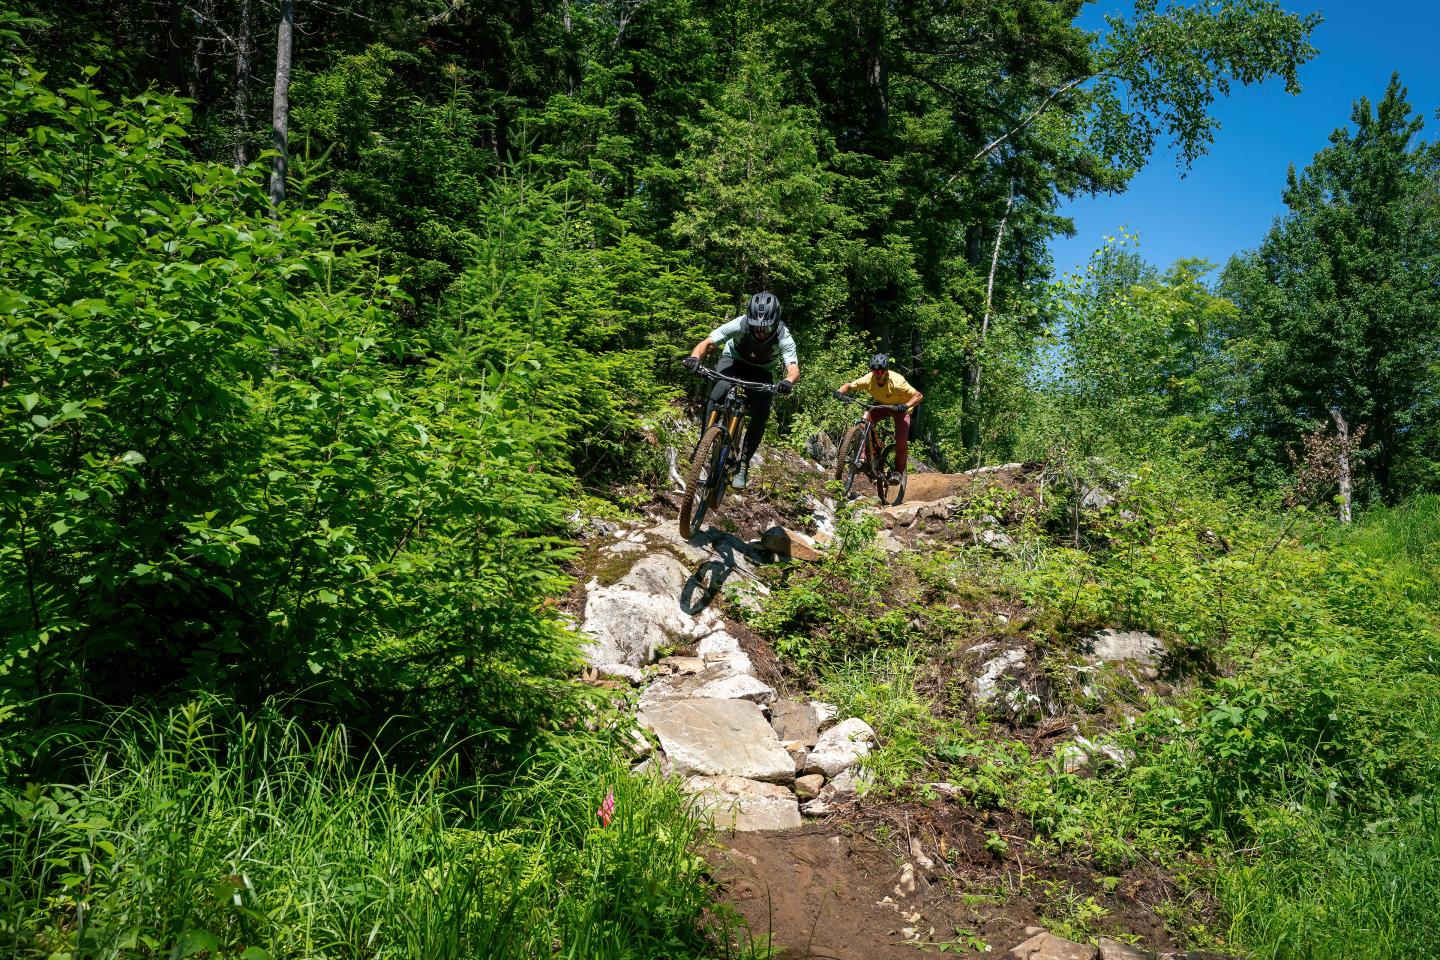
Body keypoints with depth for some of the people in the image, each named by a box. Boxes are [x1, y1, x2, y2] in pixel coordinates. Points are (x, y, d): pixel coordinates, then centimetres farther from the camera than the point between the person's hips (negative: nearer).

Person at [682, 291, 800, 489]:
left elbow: (794, 367, -44)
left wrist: (788, 381, -68)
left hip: (762, 371, 0)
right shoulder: (740, 324, -33)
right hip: (733, 360, 0)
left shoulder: (783, 337, -33)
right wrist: (695, 357, -55)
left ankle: (743, 465, -3)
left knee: (761, 415, -18)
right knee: (717, 397, -27)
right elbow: (707, 342, -33)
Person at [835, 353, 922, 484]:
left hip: (900, 407, -3)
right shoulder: (868, 380, -25)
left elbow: (919, 395, -35)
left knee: (901, 441, -18)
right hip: (881, 405, 3)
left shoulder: (897, 382, -35)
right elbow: (849, 386, -12)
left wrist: (906, 405, -52)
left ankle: (898, 471, 1)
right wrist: (839, 392, -34)